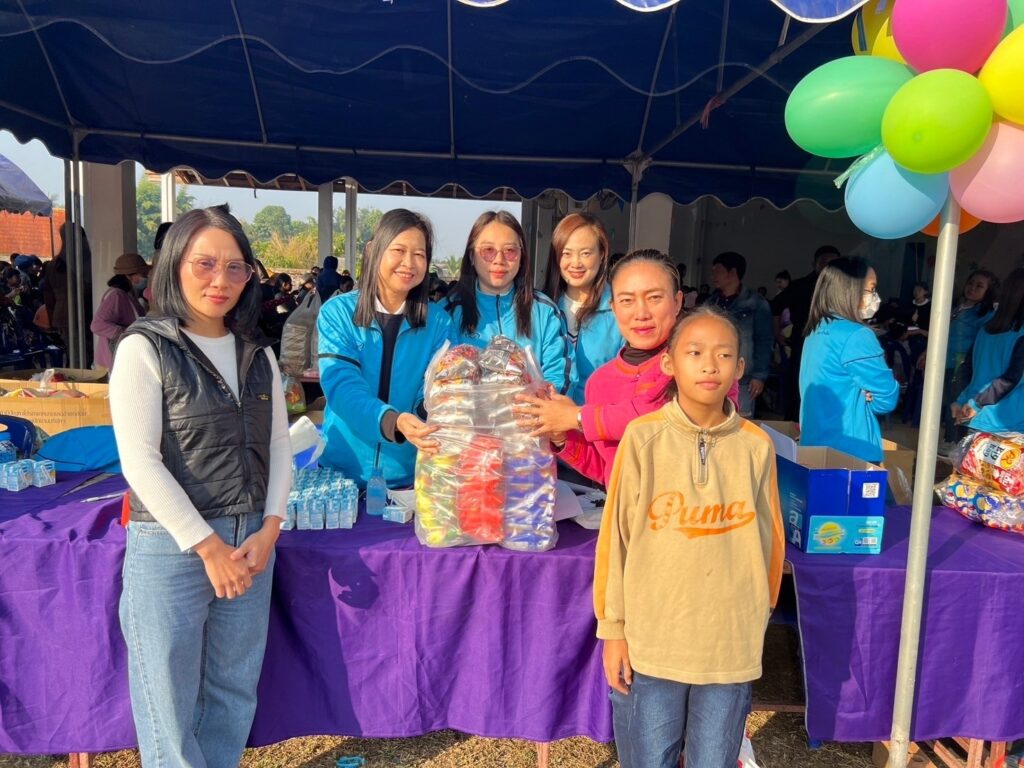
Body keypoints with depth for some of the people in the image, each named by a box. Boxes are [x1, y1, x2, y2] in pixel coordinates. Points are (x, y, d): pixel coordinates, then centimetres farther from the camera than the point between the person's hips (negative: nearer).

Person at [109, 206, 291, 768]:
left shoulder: (258, 355, 9)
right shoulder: (145, 348, -7)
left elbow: (279, 446, 8)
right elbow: (140, 460, -13)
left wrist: (268, 531, -6)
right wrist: (208, 546, -14)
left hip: (252, 543, 5)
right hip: (170, 546, -4)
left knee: (235, 693, 15)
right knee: (170, 701, 8)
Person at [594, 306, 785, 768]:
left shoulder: (756, 446, -4)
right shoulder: (643, 437, -10)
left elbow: (768, 541, 5)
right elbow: (616, 536, -5)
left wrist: (757, 621, 12)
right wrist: (613, 628, -2)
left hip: (731, 645, 2)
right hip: (651, 639, -1)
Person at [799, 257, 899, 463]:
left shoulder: (815, 333, 9)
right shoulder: (856, 336, -16)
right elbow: (887, 398, -11)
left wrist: (862, 395, 5)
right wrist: (867, 397, 7)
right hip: (849, 453, -9)